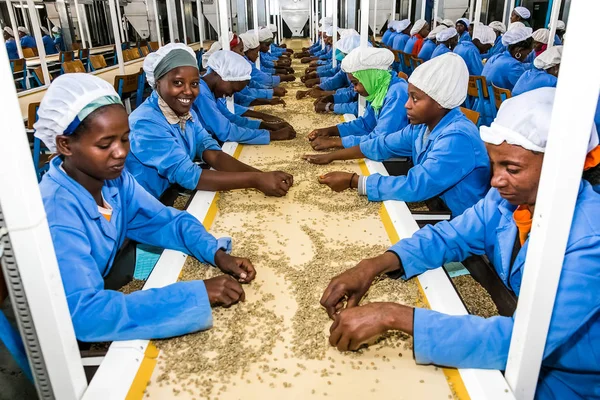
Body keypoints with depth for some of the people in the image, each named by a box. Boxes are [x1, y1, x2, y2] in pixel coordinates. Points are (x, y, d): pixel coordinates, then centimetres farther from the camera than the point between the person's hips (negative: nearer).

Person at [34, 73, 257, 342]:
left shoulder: (113, 177, -11)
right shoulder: (56, 213, -31)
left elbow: (167, 220, -1)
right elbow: (82, 314, -38)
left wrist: (217, 254, -19)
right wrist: (197, 294, -38)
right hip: (67, 333, -5)